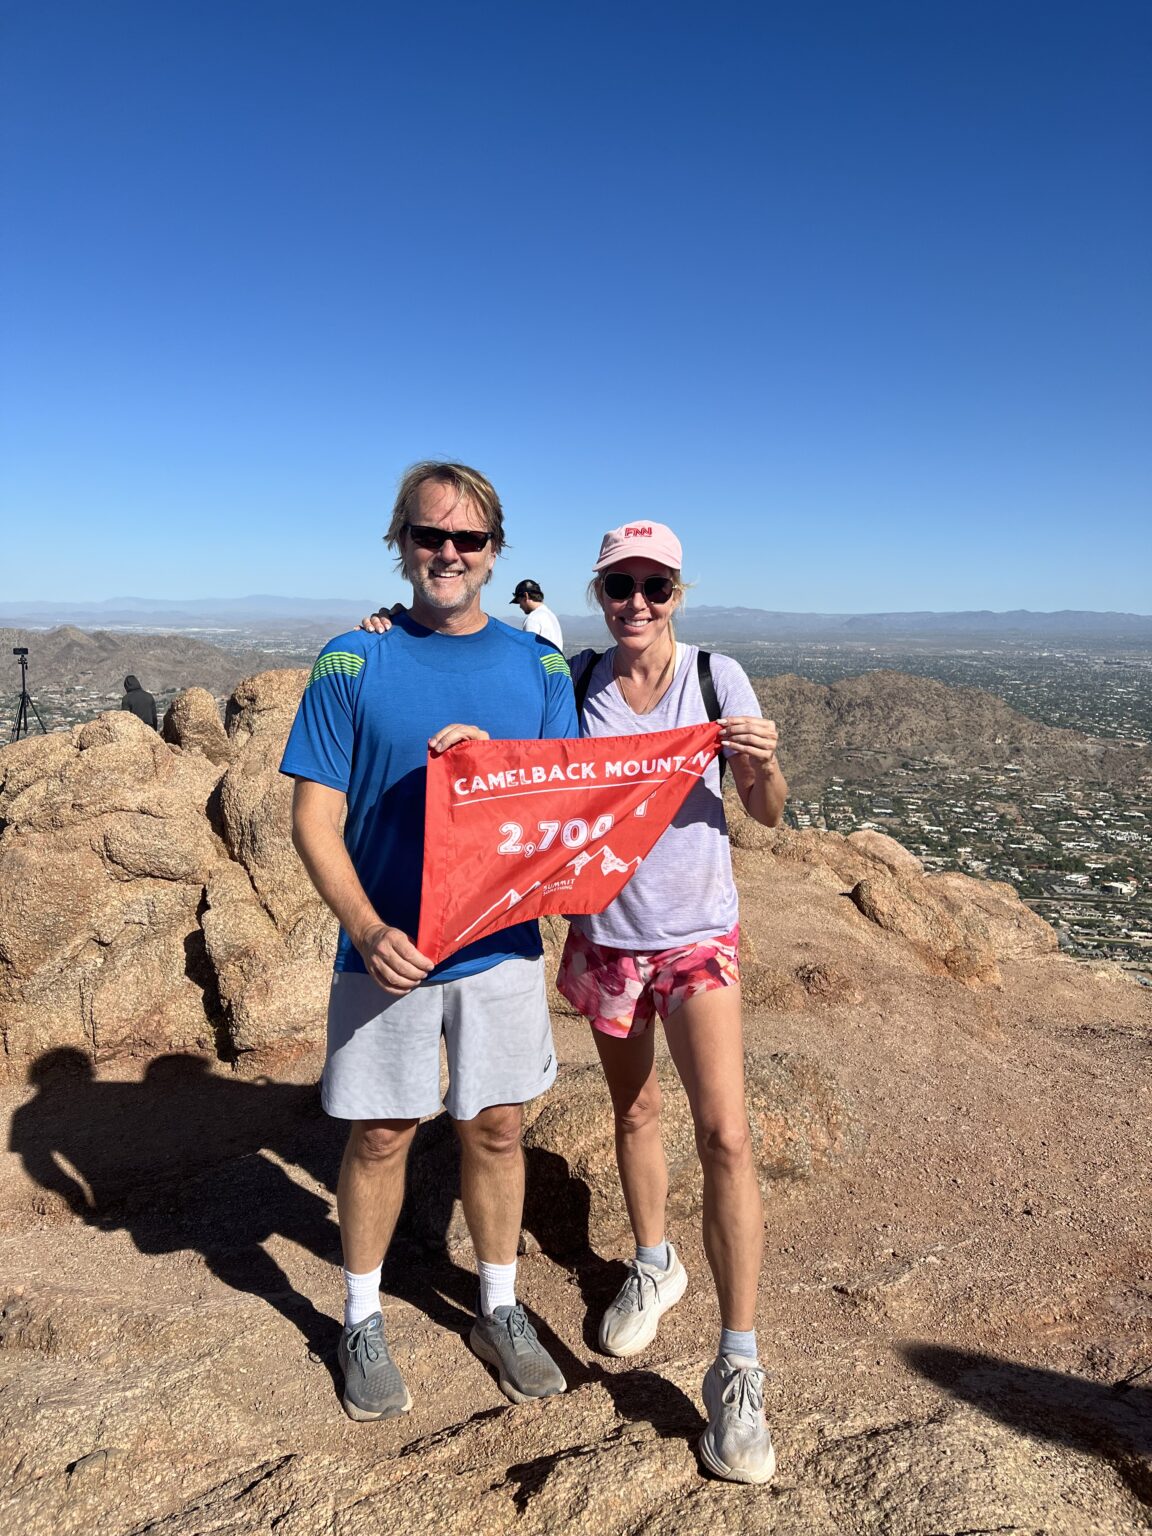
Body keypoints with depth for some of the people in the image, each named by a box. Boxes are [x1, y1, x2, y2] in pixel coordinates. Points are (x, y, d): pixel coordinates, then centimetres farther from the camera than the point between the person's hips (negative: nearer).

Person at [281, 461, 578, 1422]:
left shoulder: (539, 667, 2)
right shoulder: (353, 663, -4)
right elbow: (314, 817, -8)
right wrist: (367, 929, -23)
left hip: (503, 946, 2)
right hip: (388, 948, -1)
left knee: (495, 1130, 14)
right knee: (381, 1135, 11)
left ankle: (500, 1309, 36)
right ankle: (363, 1322, 35)